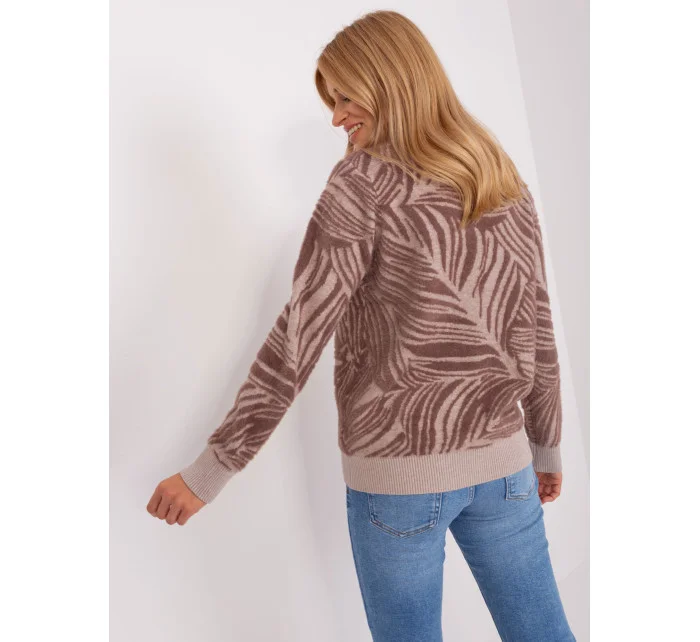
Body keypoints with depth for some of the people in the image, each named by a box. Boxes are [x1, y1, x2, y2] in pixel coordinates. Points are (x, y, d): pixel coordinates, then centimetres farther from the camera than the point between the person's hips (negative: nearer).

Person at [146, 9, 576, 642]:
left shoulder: (363, 182, -12)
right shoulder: (505, 181, 5)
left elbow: (298, 337, -16)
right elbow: (535, 331, 8)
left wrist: (212, 469, -10)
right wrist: (548, 447, 20)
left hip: (400, 469, -5)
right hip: (498, 457, 5)